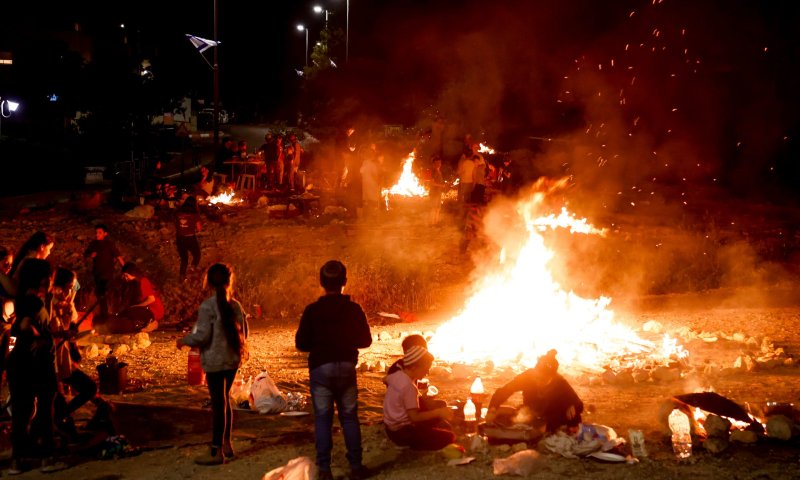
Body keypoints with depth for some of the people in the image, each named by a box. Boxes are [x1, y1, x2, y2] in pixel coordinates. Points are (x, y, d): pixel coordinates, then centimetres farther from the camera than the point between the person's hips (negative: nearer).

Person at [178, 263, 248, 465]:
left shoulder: (207, 306, -14)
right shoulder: (235, 305, 4)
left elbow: (202, 336, -17)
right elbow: (243, 332, 10)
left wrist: (184, 341, 1)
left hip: (215, 361, -6)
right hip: (233, 359, 6)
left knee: (218, 403, -2)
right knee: (224, 400, 18)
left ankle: (216, 452, 3)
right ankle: (226, 444, 26)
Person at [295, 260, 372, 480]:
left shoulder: (312, 310, -7)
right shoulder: (354, 309, -3)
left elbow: (301, 343, -4)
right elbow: (365, 340, 4)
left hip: (321, 368, -1)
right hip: (347, 367, 1)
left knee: (323, 418, 4)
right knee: (349, 417, 11)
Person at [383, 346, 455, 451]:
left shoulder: (397, 375, 1)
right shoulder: (409, 387, -26)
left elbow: (386, 379, 26)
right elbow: (414, 417, -28)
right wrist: (438, 412, -28)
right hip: (401, 432, -10)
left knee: (443, 425, 18)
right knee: (448, 437, -14)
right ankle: (415, 446, -5)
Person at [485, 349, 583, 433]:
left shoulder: (560, 383, -18)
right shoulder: (528, 376, -17)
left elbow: (578, 405, -13)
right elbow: (503, 391, -15)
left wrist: (572, 408, -38)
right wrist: (492, 409, -33)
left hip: (552, 424, -1)